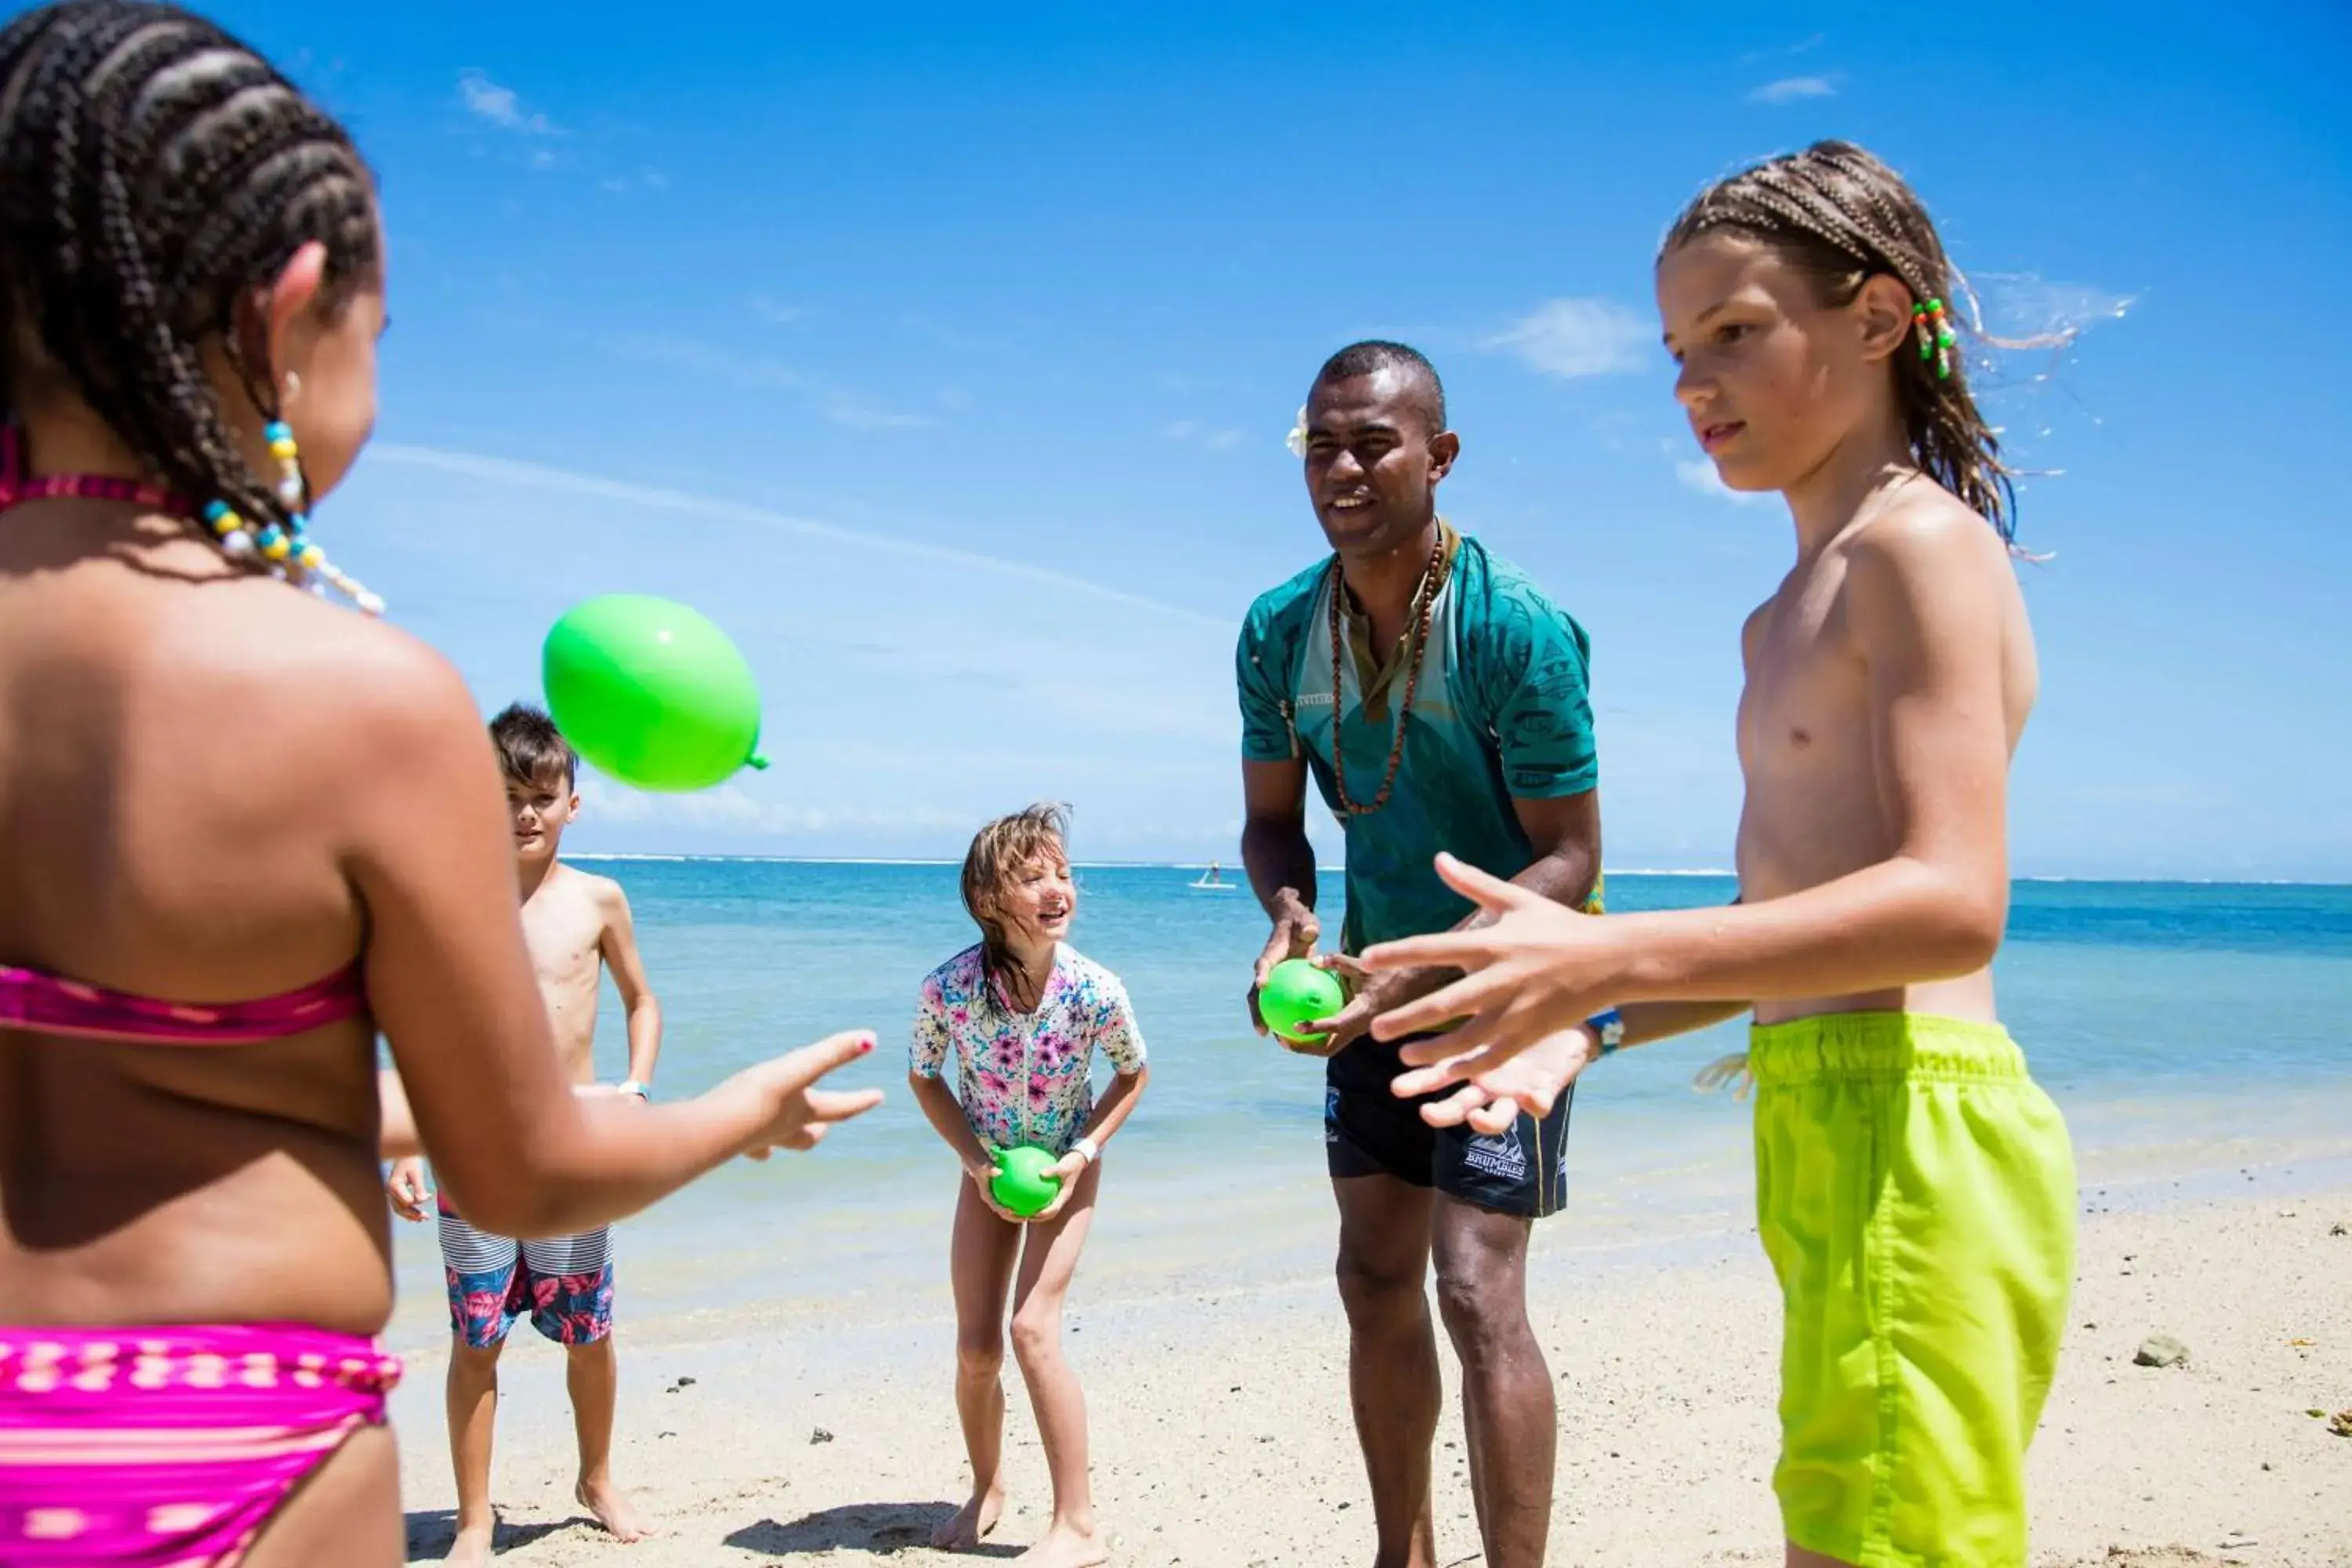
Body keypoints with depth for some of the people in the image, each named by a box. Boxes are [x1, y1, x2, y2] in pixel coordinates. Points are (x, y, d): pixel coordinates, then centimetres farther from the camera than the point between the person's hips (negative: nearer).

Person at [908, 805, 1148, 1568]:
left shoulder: (1095, 991, -28)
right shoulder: (947, 987, -27)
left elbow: (1133, 1076, -7)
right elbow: (924, 1078, -6)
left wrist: (1083, 1153, -16)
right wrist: (974, 1160, -15)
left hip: (1066, 1168, -2)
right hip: (987, 1169, 2)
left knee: (1033, 1328, -15)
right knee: (975, 1349, 4)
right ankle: (987, 1487, 33)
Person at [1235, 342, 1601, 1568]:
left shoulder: (1518, 631, -22)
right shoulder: (1277, 631, -5)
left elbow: (1571, 859, -19)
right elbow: (1272, 820, 4)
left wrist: (1425, 970, -30)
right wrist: (1289, 913, -18)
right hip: (1378, 974, 6)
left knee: (1477, 1290, -13)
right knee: (1375, 1282, 11)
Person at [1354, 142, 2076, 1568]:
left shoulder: (1919, 541, -9)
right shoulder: (1800, 610, 19)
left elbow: (1952, 905, -21)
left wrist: (1610, 956, -29)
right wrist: (1595, 1025, 11)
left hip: (1913, 1141, -10)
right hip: (1837, 1139, 10)